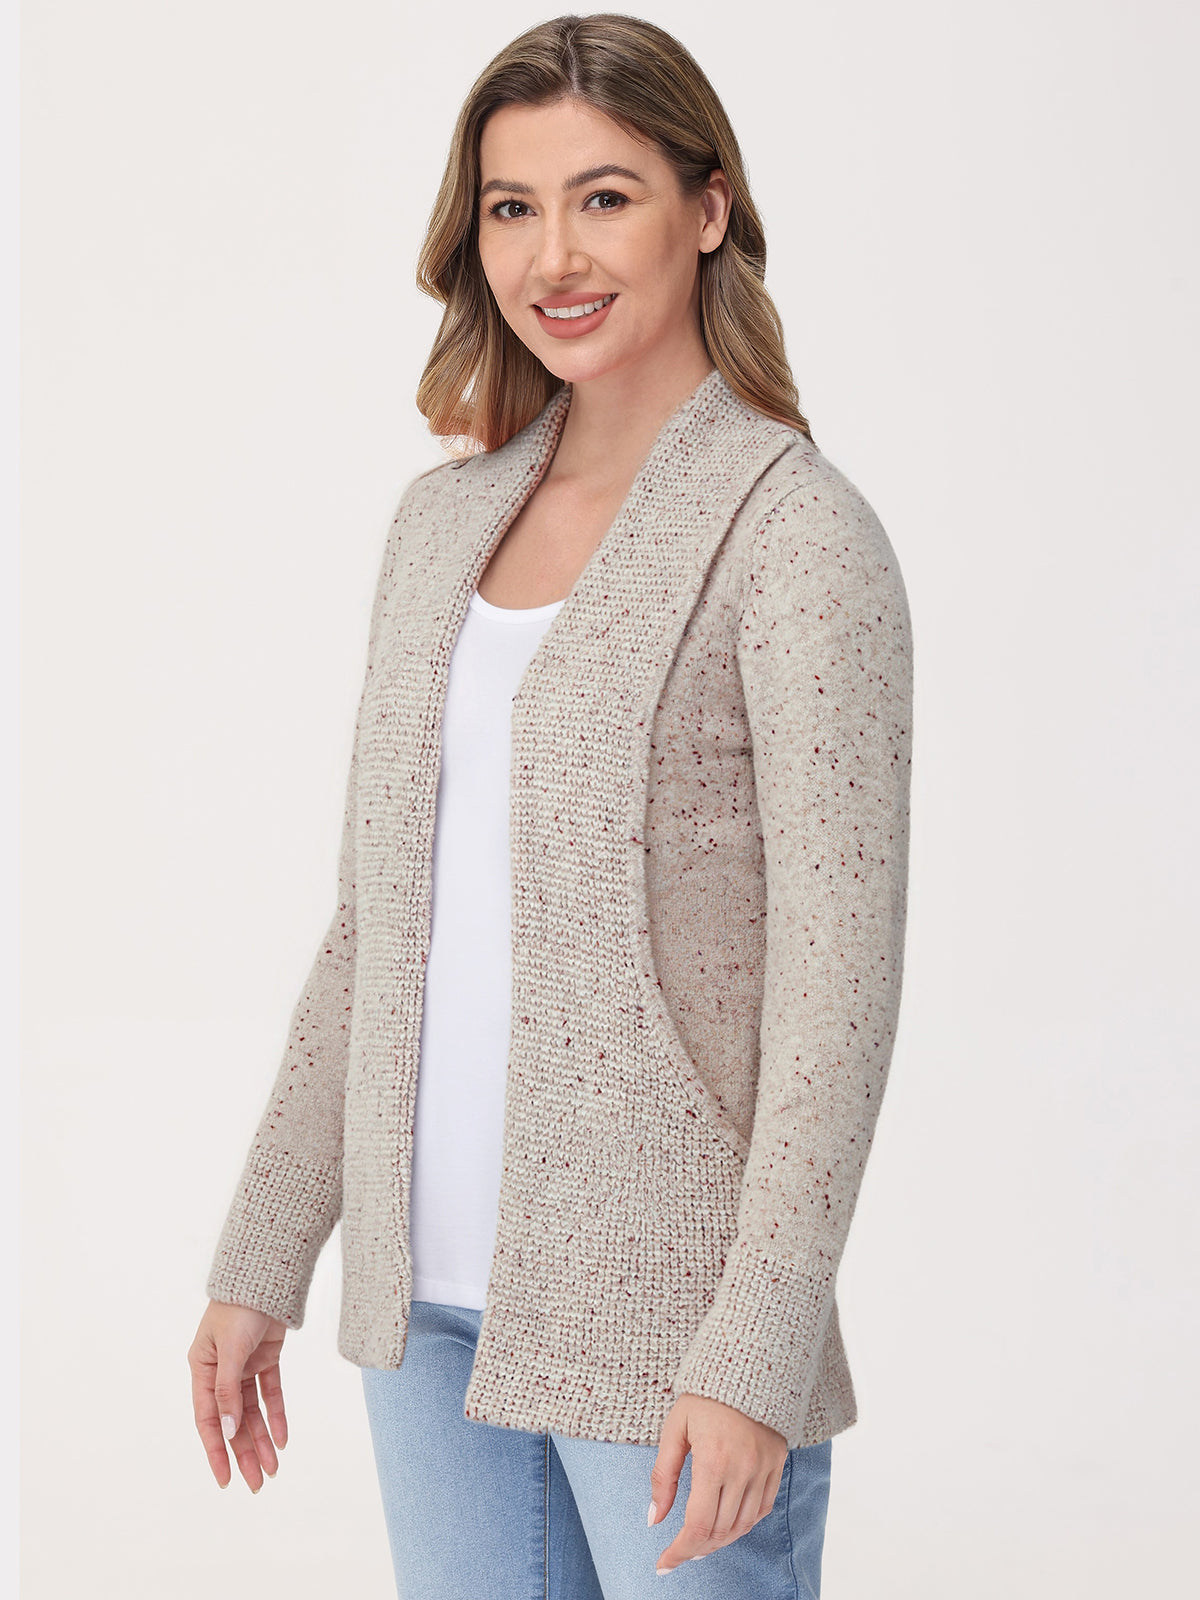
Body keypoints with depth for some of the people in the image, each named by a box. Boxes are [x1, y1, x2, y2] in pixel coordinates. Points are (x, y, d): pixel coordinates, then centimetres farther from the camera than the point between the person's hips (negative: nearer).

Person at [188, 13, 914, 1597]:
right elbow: (373, 923, 12)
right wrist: (260, 1261, 11)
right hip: (432, 1292, 6)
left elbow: (840, 975, -14)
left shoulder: (797, 532, -10)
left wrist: (757, 1351, -18)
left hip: (660, 1299, -6)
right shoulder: (445, 517, 9)